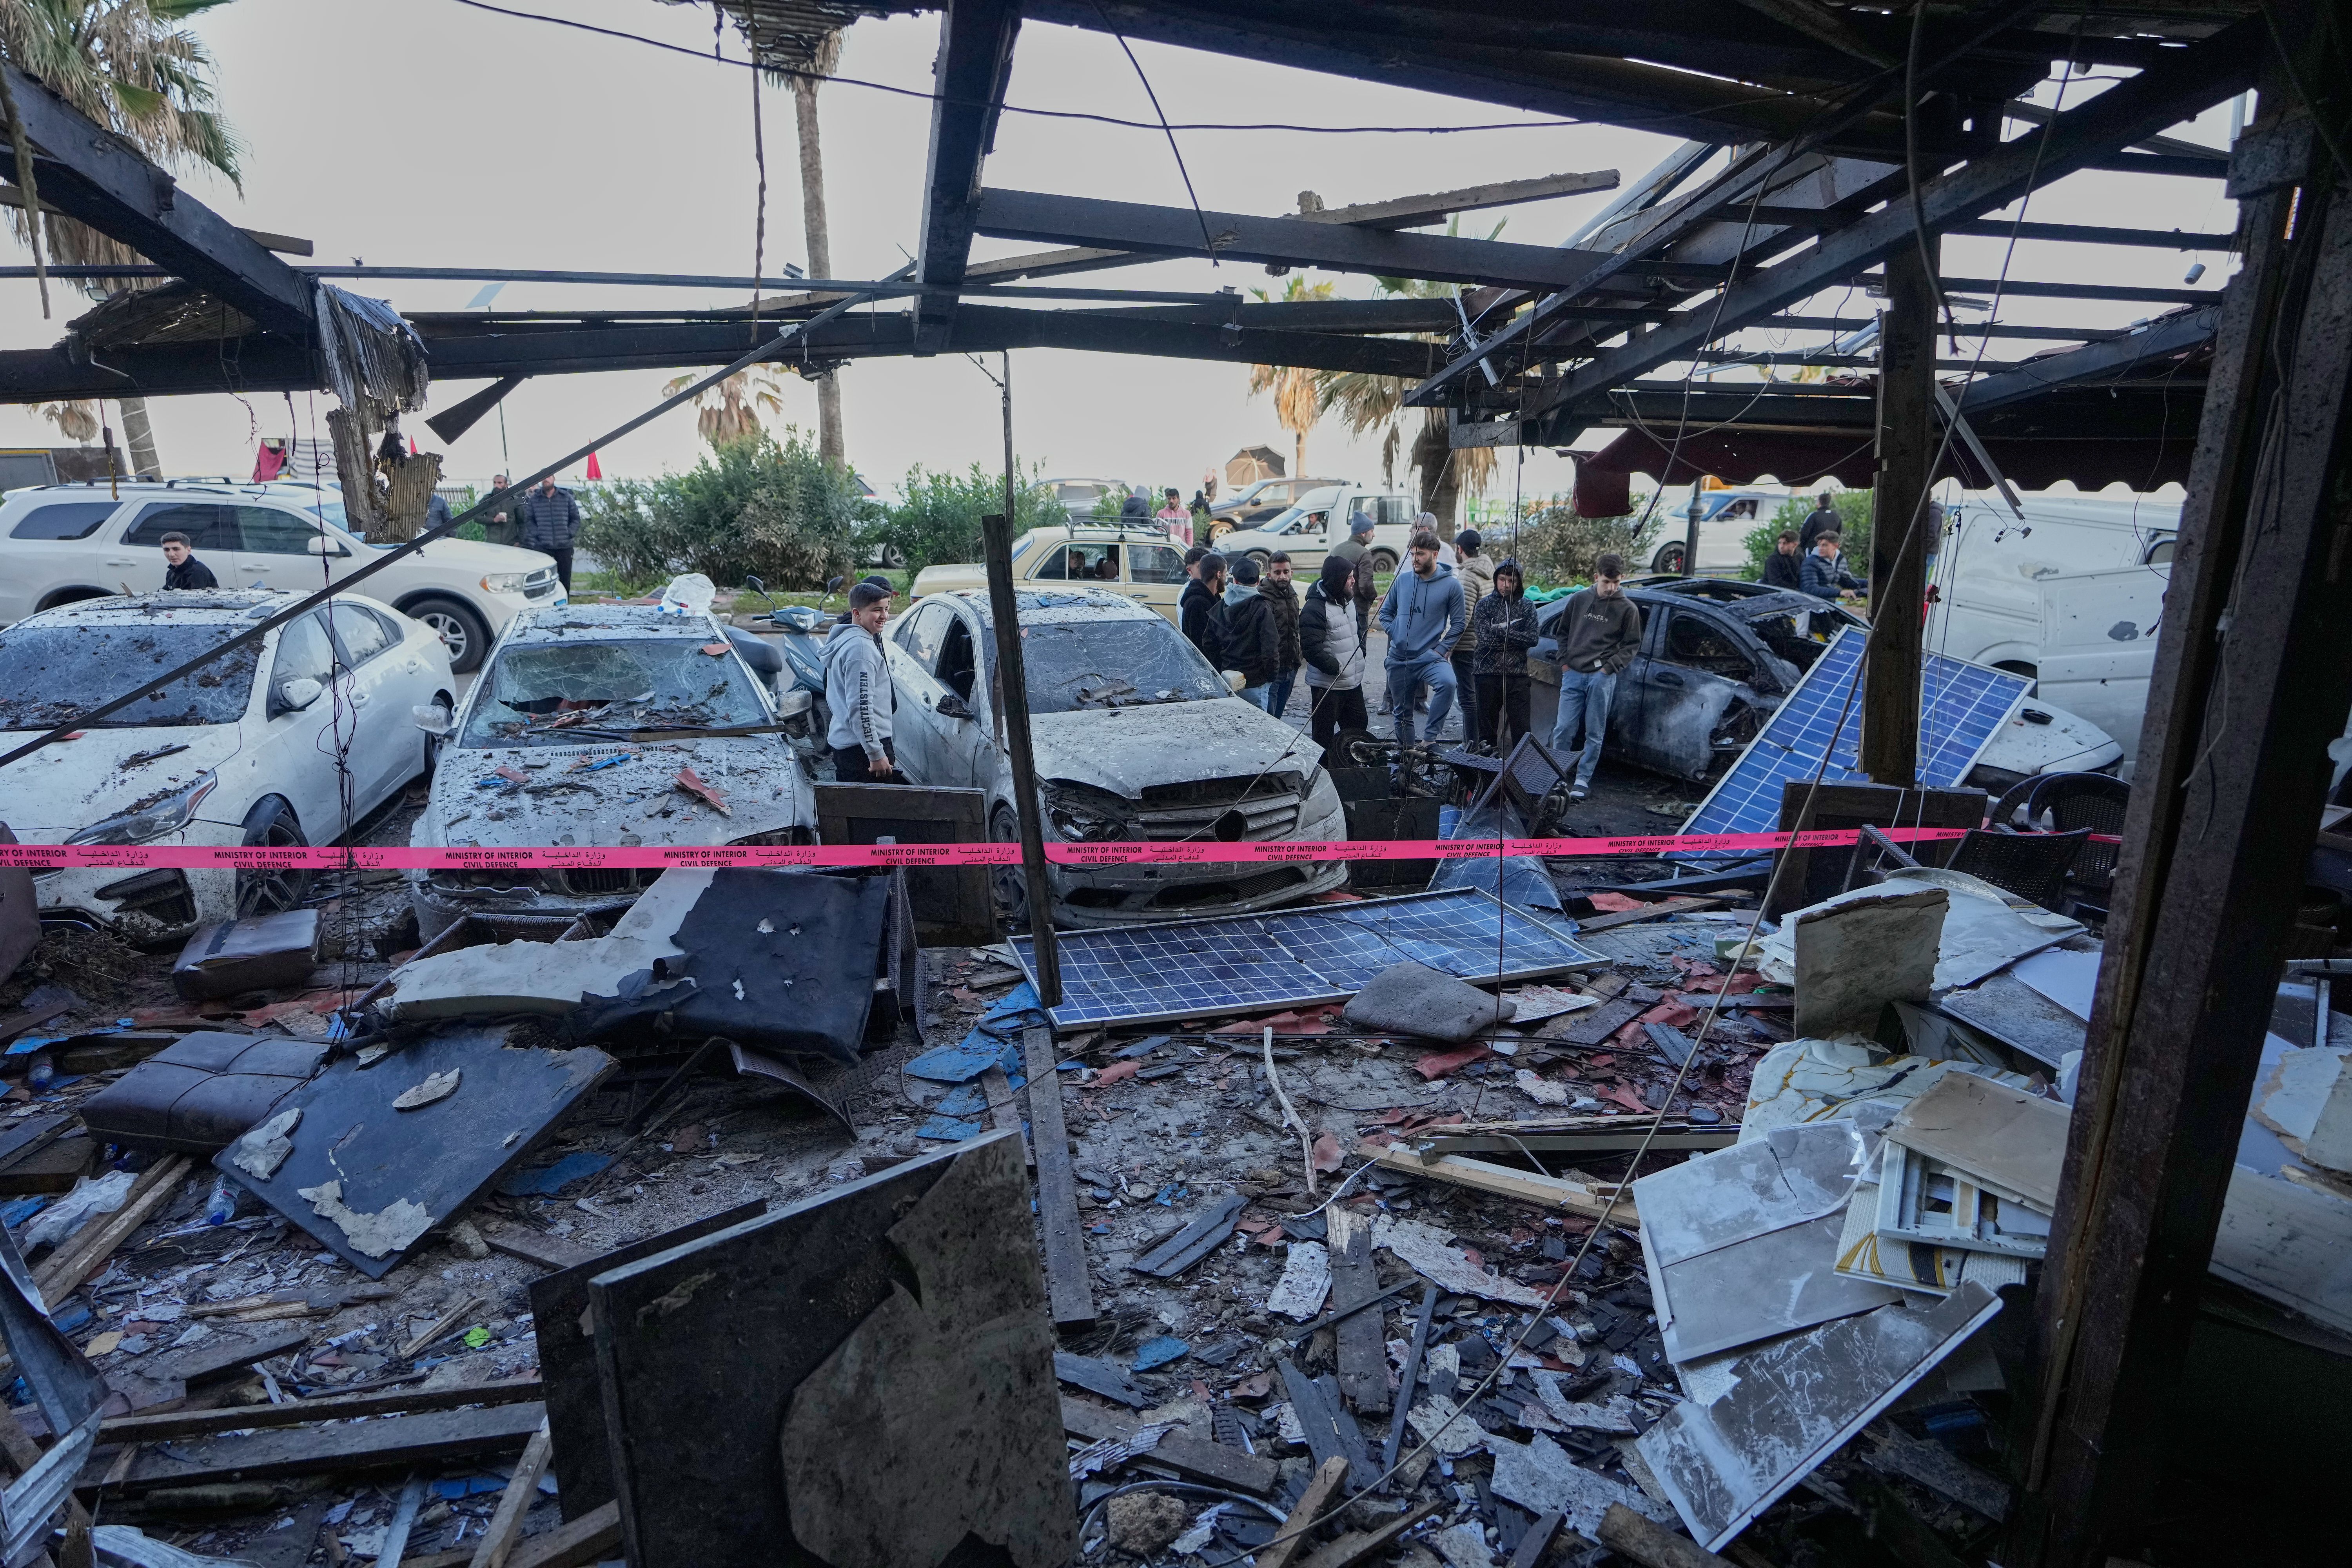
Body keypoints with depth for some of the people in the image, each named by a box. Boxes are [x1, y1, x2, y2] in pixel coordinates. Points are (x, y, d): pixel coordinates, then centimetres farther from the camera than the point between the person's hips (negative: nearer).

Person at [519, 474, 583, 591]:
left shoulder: (566, 497, 7)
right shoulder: (533, 499, 7)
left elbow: (576, 518, 9)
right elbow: (528, 520, 9)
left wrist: (570, 534, -2)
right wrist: (537, 534, -4)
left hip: (564, 546, 0)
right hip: (542, 546, 0)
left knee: (565, 579, 4)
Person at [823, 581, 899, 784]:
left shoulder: (843, 640, 15)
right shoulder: (861, 647, -18)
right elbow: (861, 707, -24)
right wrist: (877, 754, -23)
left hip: (841, 742, 11)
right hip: (861, 747, -11)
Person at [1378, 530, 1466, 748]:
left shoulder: (1451, 585, -3)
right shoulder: (1402, 579, 7)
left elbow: (1458, 623, -1)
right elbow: (1386, 612, 16)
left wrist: (1440, 650, -10)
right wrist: (1395, 636, 1)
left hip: (1430, 658, -4)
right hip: (1398, 659, 4)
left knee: (1447, 683, -35)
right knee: (1402, 713, 12)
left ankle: (1430, 738, -25)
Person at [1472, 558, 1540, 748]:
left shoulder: (1527, 607, 7)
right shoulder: (1485, 605, 4)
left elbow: (1533, 639, -6)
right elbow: (1484, 638, -9)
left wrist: (1501, 632, -10)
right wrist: (1514, 636, -7)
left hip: (1517, 675, 0)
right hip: (1489, 674, 0)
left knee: (1521, 729, 0)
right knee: (1487, 726, 7)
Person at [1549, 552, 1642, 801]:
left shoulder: (1628, 609, 0)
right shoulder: (1579, 599, 6)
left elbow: (1632, 645, 4)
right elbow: (1564, 633, 16)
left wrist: (1609, 668, -7)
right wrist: (1564, 662, 6)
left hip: (1602, 678, -2)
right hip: (1573, 675, 2)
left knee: (1595, 733, 3)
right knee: (1563, 729, 1)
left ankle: (1583, 780, 11)